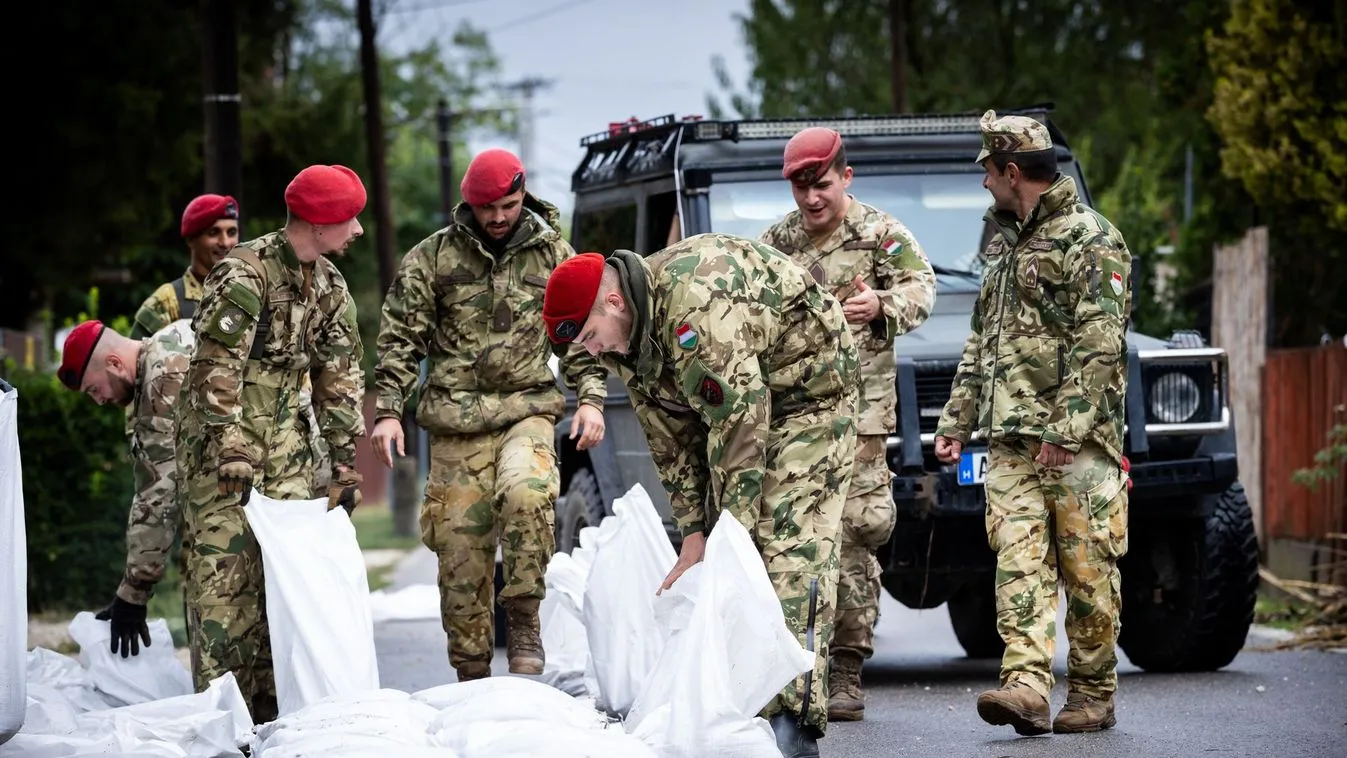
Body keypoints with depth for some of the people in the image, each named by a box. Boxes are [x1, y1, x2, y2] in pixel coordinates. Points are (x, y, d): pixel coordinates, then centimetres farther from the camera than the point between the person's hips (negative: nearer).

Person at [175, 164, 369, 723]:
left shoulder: (329, 284, 7)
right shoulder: (245, 273, -18)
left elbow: (339, 375, 11)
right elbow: (216, 368, -21)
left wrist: (344, 461, 7)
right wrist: (233, 457, -24)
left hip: (283, 431, 7)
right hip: (223, 431, -7)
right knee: (224, 565, -10)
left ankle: (274, 699, 7)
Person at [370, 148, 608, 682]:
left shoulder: (551, 253, 8)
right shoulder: (432, 257, 5)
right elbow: (400, 338, 6)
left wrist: (591, 399, 1)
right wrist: (388, 411, -2)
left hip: (528, 411, 0)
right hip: (456, 420, 1)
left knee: (526, 493, -32)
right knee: (460, 549, -2)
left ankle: (523, 619, -17)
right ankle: (471, 674, 8)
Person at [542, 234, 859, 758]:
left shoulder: (695, 304, -32)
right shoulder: (627, 337, -2)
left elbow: (739, 420, -31)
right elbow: (673, 442, 4)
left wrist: (732, 533, -27)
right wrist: (694, 534, -4)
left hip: (809, 396, -9)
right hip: (733, 409, 9)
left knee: (791, 552, -19)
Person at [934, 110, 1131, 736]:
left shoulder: (1089, 239, -6)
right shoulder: (1004, 245, 21)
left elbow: (1098, 345, -14)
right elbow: (980, 345, 26)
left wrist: (1065, 431, -20)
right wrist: (957, 419, 19)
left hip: (1077, 444, -7)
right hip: (1010, 442, 7)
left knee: (1087, 572, -1)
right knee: (1019, 565, -7)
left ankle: (1093, 695, 7)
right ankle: (1026, 687, -16)